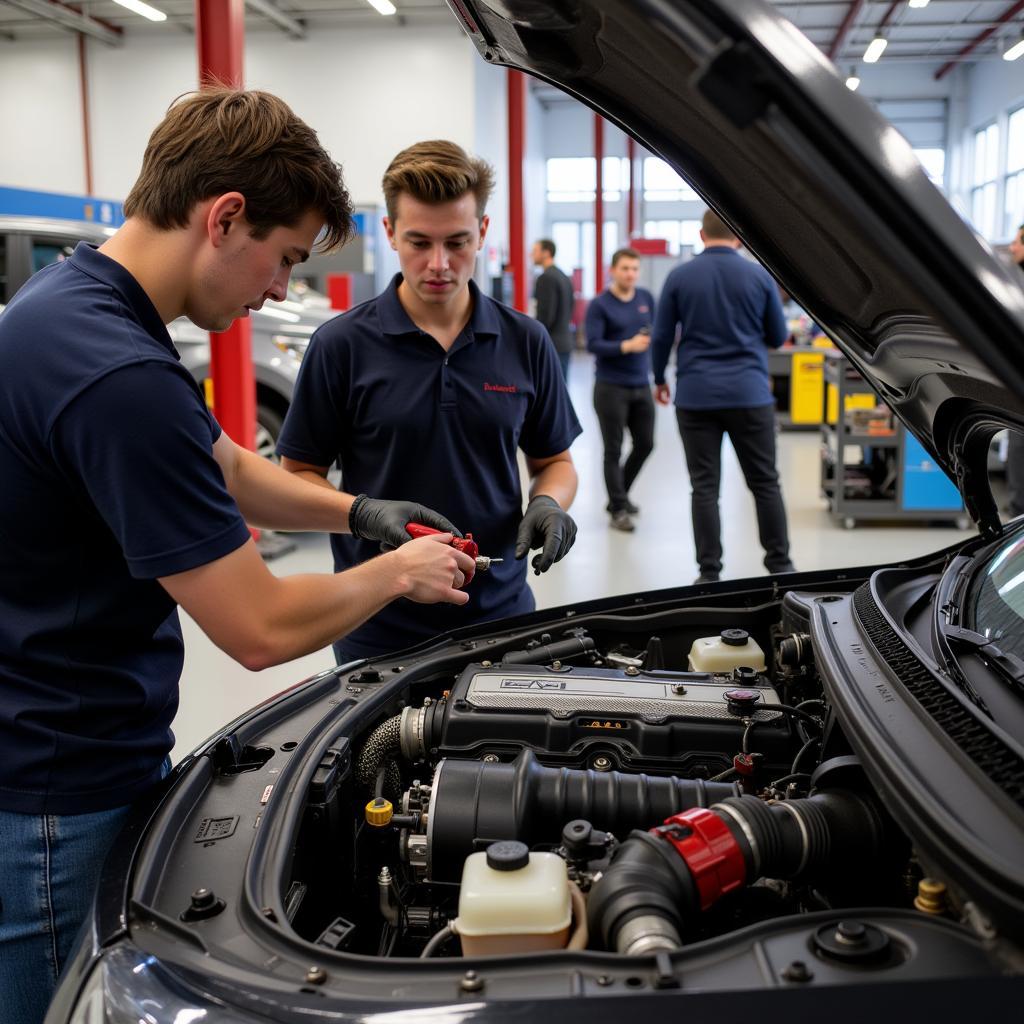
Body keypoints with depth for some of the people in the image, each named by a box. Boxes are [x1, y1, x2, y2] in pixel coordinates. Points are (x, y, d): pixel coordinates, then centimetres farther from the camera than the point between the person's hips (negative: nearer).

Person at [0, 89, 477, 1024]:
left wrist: (359, 513, 8)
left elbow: (231, 470, 19)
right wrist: (397, 573, -9)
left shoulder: (79, 305, 5)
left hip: (77, 761, 9)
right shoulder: (119, 376, -30)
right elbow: (262, 629, -25)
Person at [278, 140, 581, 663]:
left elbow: (554, 461, 12)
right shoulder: (341, 344, -6)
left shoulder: (526, 342, 2)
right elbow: (299, 474, -1)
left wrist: (548, 503, -10)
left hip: (501, 613, 3)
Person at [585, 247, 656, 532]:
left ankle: (619, 495, 32)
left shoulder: (646, 298, 6)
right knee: (613, 450, 0)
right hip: (611, 387, -5)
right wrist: (627, 346, -25)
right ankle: (618, 510, 10)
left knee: (645, 444, 12)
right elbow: (593, 344, -16)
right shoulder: (599, 305, -8)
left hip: (641, 386, 5)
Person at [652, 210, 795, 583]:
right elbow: (778, 337, 9)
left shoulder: (679, 277, -1)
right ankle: (780, 564, 16)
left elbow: (662, 337, 2)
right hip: (749, 393, 0)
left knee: (704, 486, 3)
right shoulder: (760, 276, 0)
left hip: (696, 395, 0)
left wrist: (659, 379, 18)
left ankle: (709, 572, 3)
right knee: (764, 482, 10)